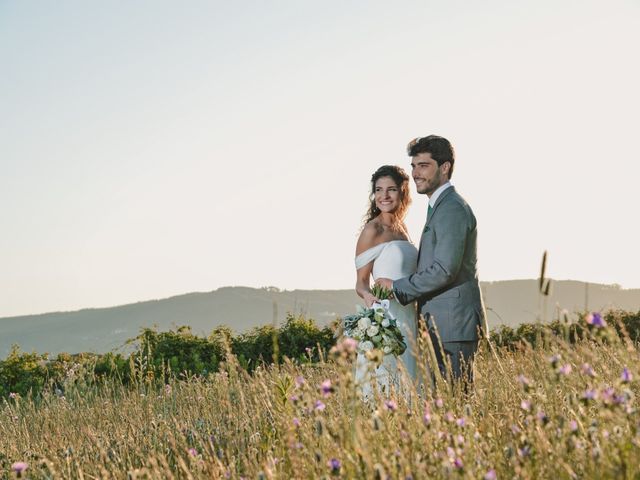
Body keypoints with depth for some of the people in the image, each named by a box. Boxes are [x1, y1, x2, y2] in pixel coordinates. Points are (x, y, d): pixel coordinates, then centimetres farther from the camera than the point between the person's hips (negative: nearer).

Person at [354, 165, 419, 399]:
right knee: (385, 386, -8)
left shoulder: (402, 229, 13)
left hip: (408, 316, 8)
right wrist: (368, 297, -29)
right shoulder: (372, 230, -8)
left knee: (406, 379, 9)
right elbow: (361, 282, -10)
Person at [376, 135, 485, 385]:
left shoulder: (452, 209, -14)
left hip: (453, 324, -10)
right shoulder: (442, 207, 20)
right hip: (444, 325, 10)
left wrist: (396, 287, -11)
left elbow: (444, 270, -21)